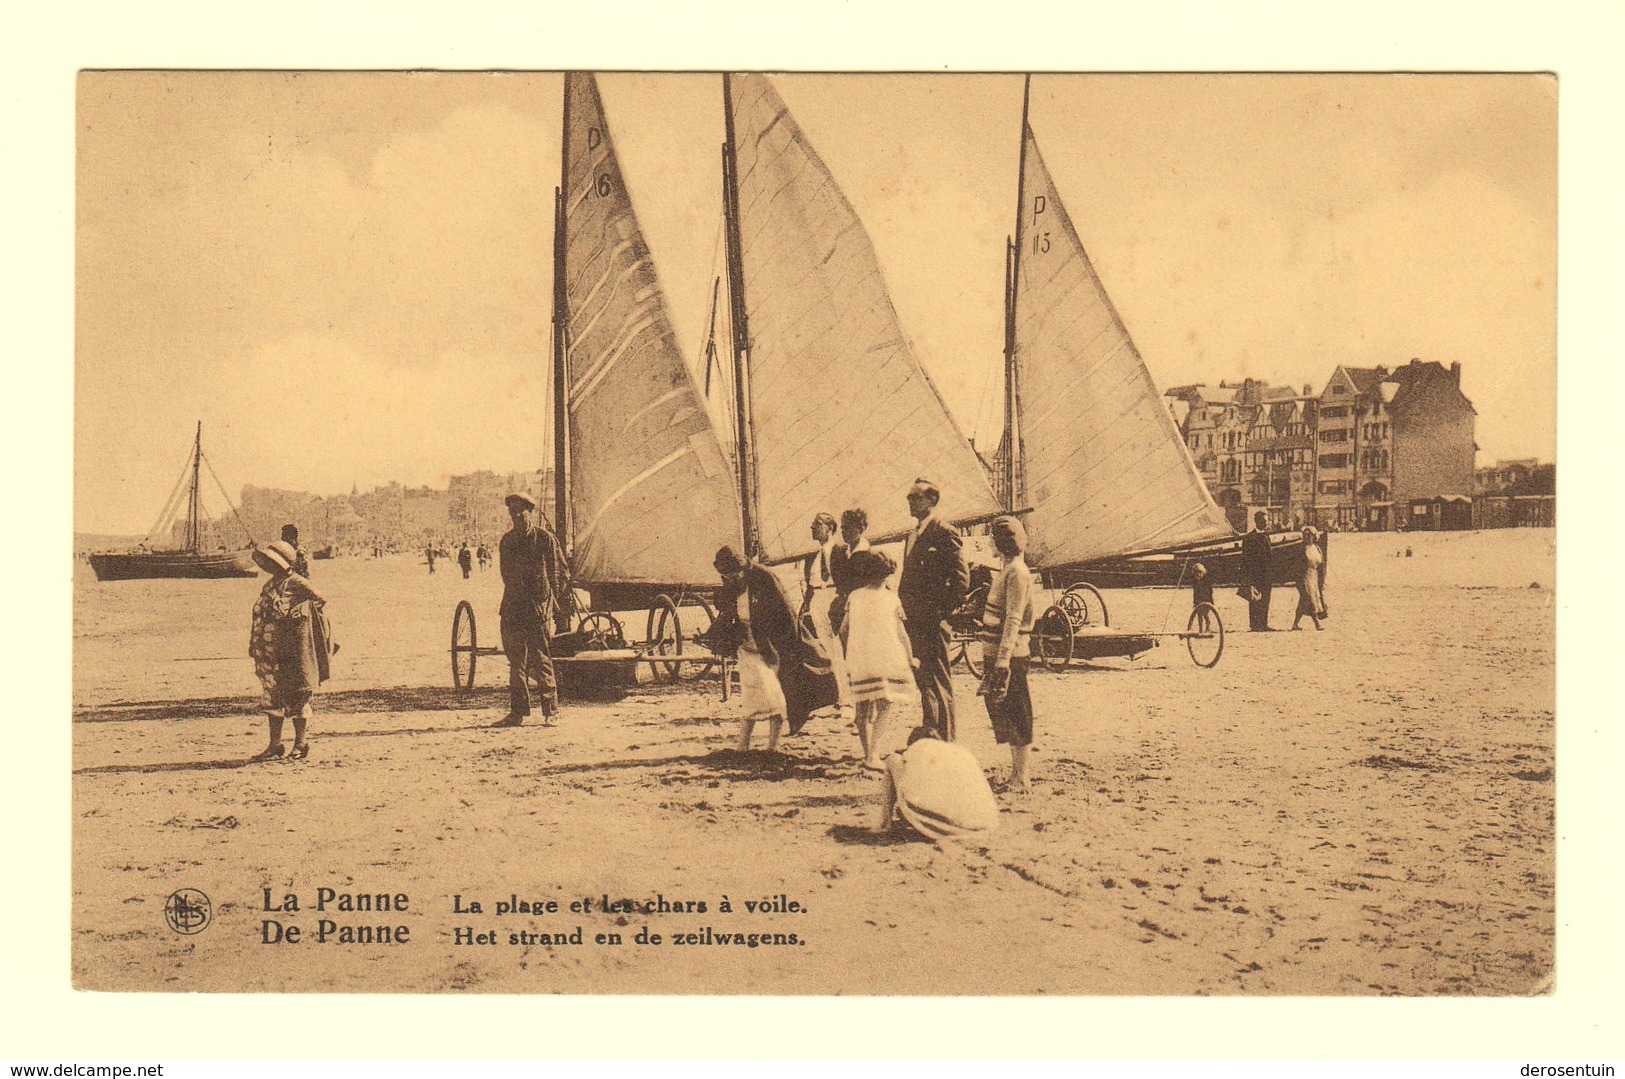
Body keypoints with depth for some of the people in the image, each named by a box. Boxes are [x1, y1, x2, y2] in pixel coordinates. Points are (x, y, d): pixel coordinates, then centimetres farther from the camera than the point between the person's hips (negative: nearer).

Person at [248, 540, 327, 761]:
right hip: (269, 654, 8)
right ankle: (274, 745, 16)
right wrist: (254, 644, 18)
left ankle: (300, 743, 9)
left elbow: (320, 600, -20)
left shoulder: (297, 584, -10)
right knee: (271, 698, 10)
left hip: (290, 653, -8)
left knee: (295, 698, -1)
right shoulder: (269, 586, 15)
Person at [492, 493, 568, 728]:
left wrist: (550, 602, -3)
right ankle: (517, 712, 13)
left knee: (541, 663, -5)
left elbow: (559, 572, -1)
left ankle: (550, 712, 2)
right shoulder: (507, 541, 13)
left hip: (538, 609, -5)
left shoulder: (545, 538, -3)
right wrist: (512, 600, 17)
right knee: (516, 663, 8)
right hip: (512, 609, 5)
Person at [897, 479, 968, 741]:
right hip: (913, 621, 9)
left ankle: (945, 743, -1)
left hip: (933, 621, -9)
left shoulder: (945, 533, -9)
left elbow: (961, 578, -14)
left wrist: (943, 612, -15)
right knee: (923, 681, 15)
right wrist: (903, 612, 14)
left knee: (938, 683, -5)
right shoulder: (912, 535, 18)